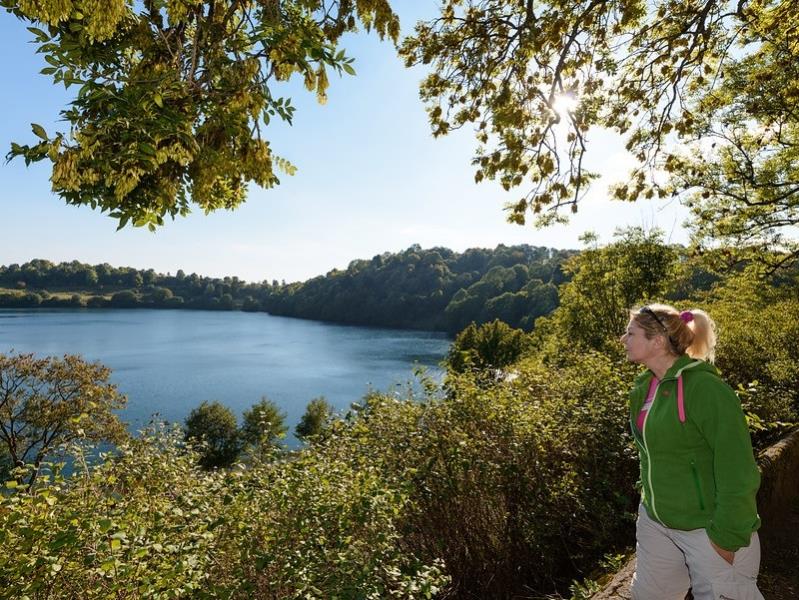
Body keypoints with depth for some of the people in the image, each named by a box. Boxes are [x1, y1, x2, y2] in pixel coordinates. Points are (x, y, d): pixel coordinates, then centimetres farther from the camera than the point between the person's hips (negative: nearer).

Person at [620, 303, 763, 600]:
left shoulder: (705, 388, -23)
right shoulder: (646, 386, 2)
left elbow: (737, 473, -22)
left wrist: (726, 538, -18)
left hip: (710, 528, -7)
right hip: (655, 521, 8)